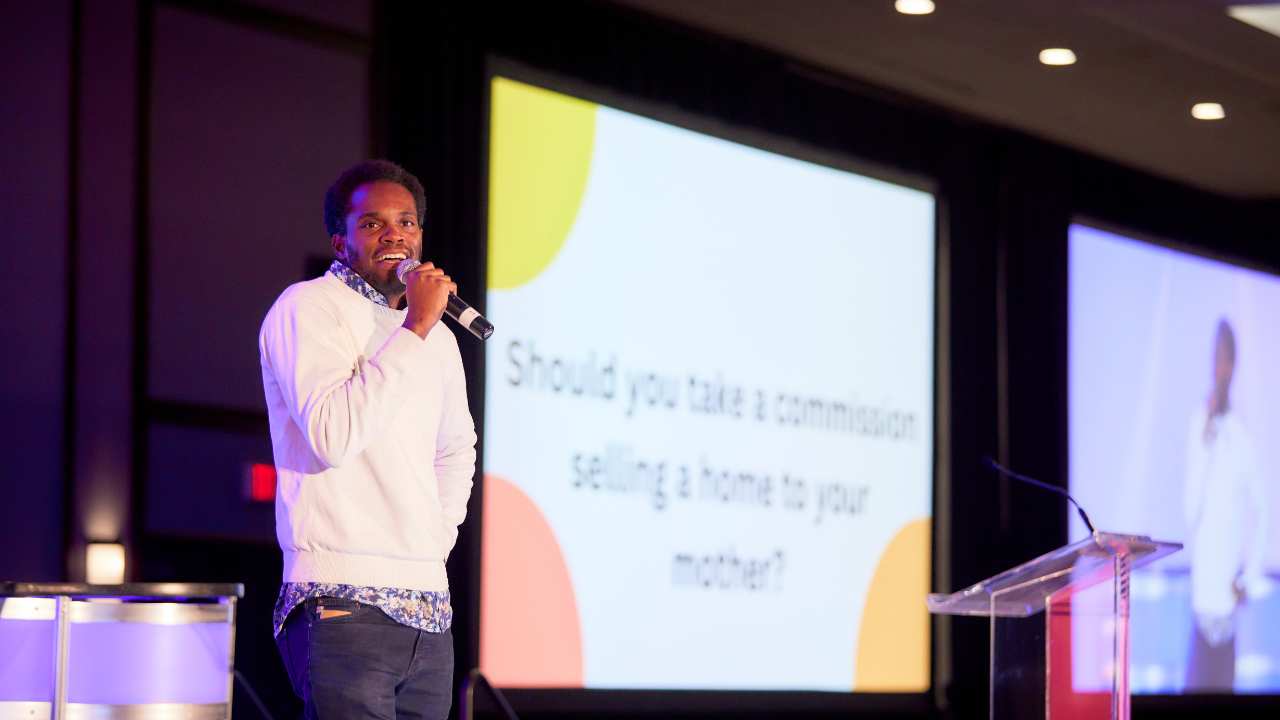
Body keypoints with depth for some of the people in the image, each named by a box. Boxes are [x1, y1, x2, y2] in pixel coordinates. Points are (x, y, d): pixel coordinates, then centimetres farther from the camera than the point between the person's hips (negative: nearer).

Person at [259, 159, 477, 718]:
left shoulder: (436, 335, 18)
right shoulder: (307, 308, -4)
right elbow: (333, 436, -20)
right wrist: (414, 330, -16)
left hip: (427, 608, 7)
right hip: (344, 603, -7)